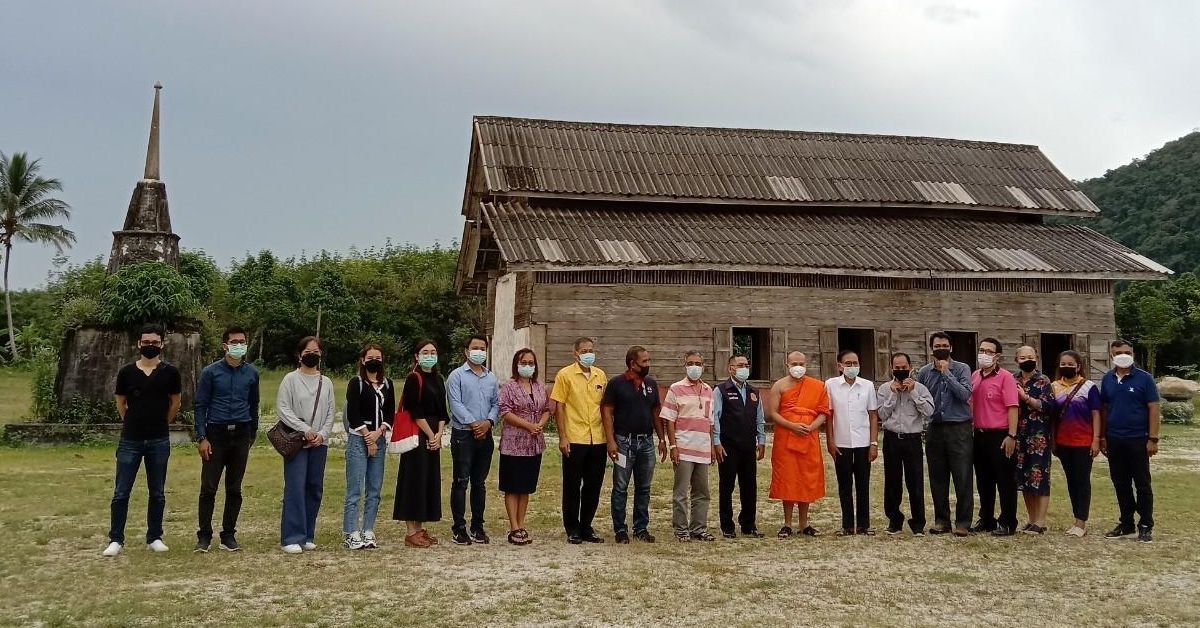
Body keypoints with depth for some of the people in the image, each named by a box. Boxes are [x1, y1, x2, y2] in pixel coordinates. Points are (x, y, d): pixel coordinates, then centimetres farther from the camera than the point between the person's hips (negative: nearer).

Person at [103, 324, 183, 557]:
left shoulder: (170, 373, -2)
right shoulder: (126, 372, 0)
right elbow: (120, 403, 13)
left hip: (159, 441, 0)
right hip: (130, 440, 0)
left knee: (157, 493, 8)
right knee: (121, 492, 1)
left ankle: (154, 538, 17)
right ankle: (116, 539, 10)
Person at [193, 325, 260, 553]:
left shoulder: (252, 373, 6)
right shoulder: (211, 372, -2)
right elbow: (200, 406, -1)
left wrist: (252, 435, 18)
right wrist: (201, 438, -8)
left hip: (241, 435, 2)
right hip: (216, 434, -2)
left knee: (234, 489, 7)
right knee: (208, 488, -1)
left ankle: (228, 535, 16)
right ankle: (204, 536, 9)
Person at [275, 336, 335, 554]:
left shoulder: (326, 382, 12)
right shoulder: (291, 379, 0)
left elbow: (330, 413, 10)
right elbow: (282, 408, -7)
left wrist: (322, 434, -6)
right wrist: (305, 429, -14)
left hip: (320, 443, 4)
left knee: (315, 488, 6)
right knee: (295, 488, -10)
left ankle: (307, 536, 15)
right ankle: (292, 538, -7)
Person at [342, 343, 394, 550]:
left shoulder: (387, 384, 12)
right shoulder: (356, 383, -2)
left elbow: (390, 413, 8)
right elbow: (352, 414, -8)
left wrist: (378, 432, -7)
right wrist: (367, 437, -9)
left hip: (380, 440, 5)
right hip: (358, 440, -5)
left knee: (375, 489, 6)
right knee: (355, 489, -6)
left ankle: (368, 532, 12)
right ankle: (351, 534, -3)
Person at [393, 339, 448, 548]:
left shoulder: (438, 379, 13)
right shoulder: (413, 379, -9)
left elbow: (442, 410, 12)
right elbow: (415, 411, -14)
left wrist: (439, 434, -2)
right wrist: (431, 435, -11)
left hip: (434, 435, 8)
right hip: (417, 435, -8)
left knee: (430, 480, 10)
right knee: (415, 478, -5)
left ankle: (420, 528, 18)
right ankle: (410, 532, -1)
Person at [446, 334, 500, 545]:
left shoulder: (491, 378, 14)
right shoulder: (457, 375, -1)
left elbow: (496, 403, 10)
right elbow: (455, 403, -10)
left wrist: (488, 422, -8)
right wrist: (472, 423, -16)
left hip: (485, 435, 5)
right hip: (463, 434, -5)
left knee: (480, 483, 10)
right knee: (461, 481, -2)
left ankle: (477, 526, 17)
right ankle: (459, 528, 4)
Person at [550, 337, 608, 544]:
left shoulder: (601, 376, 10)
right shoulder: (565, 375, -3)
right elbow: (558, 407, -5)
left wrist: (610, 437, 9)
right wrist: (562, 437, -11)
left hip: (598, 441, 5)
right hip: (574, 441, -4)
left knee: (593, 487, 10)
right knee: (572, 487, 4)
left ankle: (586, 528, 22)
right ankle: (572, 530, 15)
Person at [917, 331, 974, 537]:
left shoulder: (961, 369, 0)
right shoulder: (924, 372, 7)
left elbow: (965, 394, -14)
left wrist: (946, 373, -14)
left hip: (959, 429, -3)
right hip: (935, 429, 3)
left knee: (962, 478, -3)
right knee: (937, 479, 8)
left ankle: (963, 523, 6)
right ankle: (941, 520, 19)